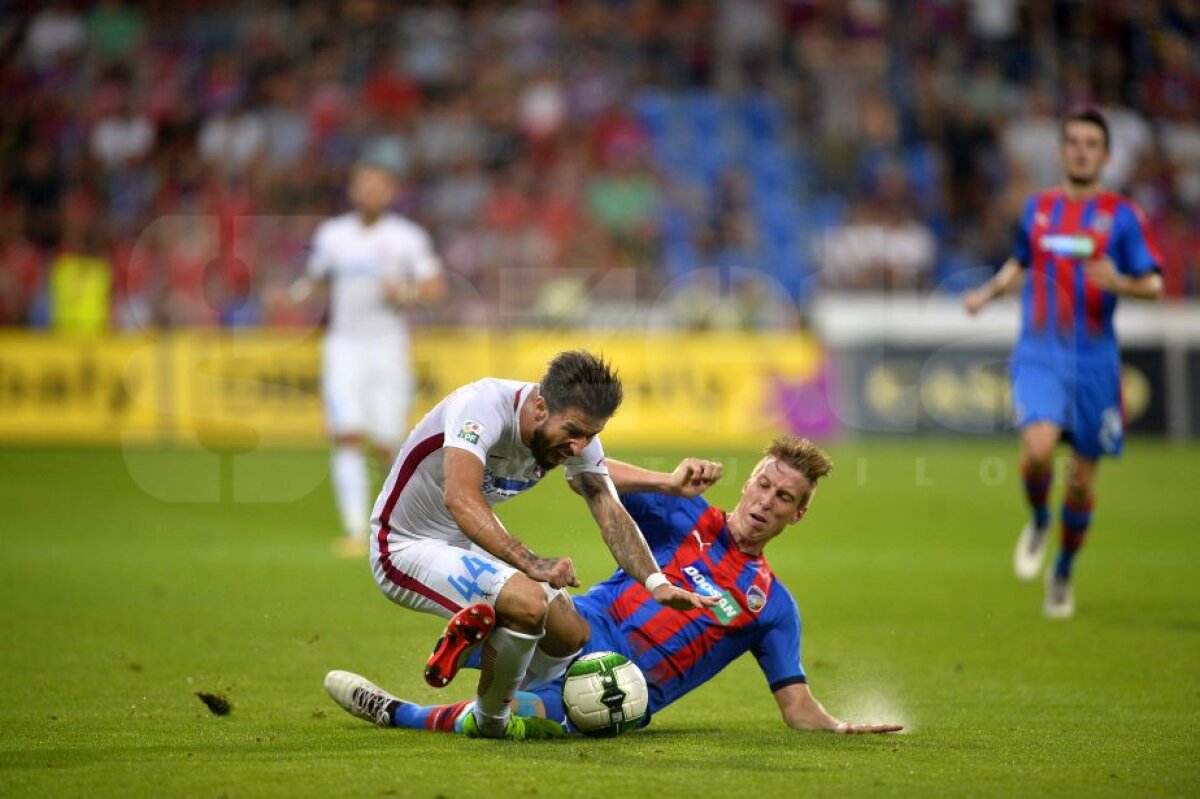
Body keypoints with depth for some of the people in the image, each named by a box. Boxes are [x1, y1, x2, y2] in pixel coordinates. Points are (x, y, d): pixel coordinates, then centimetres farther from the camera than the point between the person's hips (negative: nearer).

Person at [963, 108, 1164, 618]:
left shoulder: (1121, 215, 1)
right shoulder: (1038, 208, 9)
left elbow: (1154, 284, -3)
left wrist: (1119, 283, -23)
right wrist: (988, 293, 10)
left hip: (1094, 361, -1)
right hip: (1039, 358, 1)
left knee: (1084, 479, 5)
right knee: (1038, 448, -24)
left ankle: (1064, 573, 28)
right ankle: (1038, 522, 8)